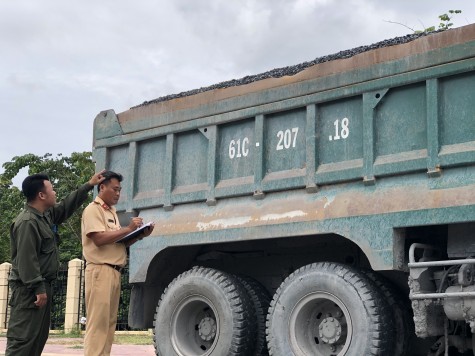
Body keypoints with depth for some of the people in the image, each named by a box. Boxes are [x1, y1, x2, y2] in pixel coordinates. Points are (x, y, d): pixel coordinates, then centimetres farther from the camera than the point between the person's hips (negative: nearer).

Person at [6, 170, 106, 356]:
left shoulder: (45, 215, 12)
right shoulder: (27, 222, -19)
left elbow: (66, 206, 27)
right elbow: (26, 260, -23)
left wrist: (88, 185, 26)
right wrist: (38, 288, -24)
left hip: (41, 285, 11)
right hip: (29, 289, -11)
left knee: (39, 337, 13)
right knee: (23, 337, -11)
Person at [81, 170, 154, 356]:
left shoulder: (111, 212, 21)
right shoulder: (93, 209, -6)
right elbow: (99, 238, -18)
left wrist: (140, 235, 6)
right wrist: (128, 229, -14)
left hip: (115, 272, 9)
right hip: (101, 271, -9)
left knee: (109, 321, 8)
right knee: (98, 322, -11)